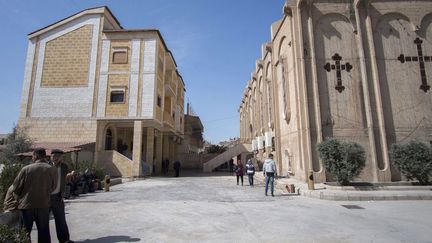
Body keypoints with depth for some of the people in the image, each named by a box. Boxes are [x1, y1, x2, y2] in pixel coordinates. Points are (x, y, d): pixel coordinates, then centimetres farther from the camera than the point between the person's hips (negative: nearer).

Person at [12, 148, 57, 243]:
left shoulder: (26, 169, -10)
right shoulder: (52, 170, -6)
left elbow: (16, 187, -2)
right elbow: (53, 187, 2)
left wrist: (18, 199, 16)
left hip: (26, 204, -1)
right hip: (44, 205, 1)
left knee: (25, 232, 14)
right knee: (44, 231, 13)